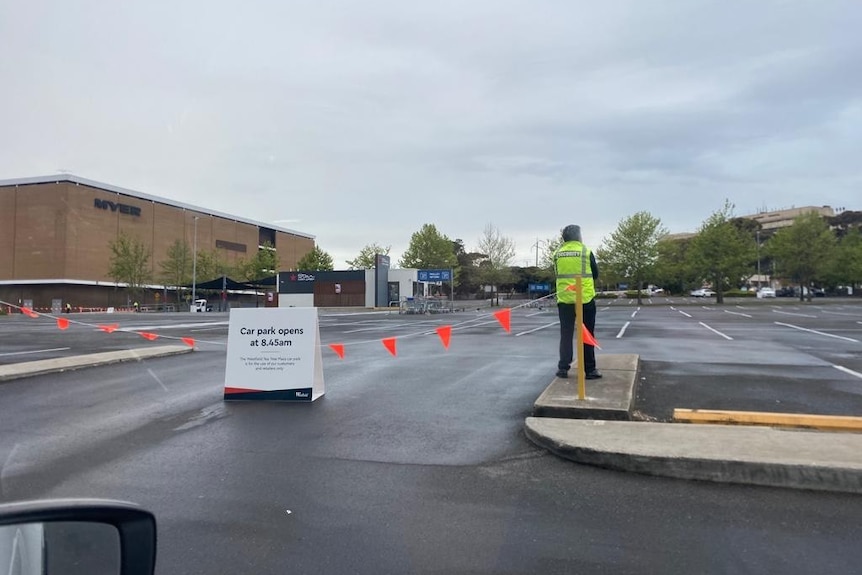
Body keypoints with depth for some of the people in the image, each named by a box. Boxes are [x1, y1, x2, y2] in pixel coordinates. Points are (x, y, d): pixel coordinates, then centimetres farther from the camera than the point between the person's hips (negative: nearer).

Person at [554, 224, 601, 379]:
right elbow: (595, 274, 6)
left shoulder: (557, 253, 3)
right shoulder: (585, 251, -4)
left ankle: (563, 368, 9)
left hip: (564, 298, 2)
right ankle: (590, 370, 9)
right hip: (585, 298, -2)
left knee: (566, 334, 10)